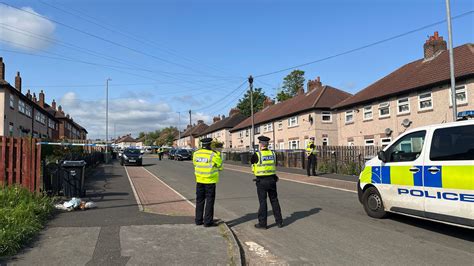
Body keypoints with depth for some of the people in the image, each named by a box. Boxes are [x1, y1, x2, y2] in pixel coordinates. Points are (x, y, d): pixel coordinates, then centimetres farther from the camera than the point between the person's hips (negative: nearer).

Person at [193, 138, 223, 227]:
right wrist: (218, 156, 12)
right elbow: (220, 167, -3)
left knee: (200, 200, 14)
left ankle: (198, 220, 20)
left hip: (199, 180, 5)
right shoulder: (213, 155, -13)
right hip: (210, 180, -5)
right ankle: (208, 221, 5)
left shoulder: (196, 153, 1)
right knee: (209, 200, 3)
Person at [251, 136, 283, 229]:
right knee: (274, 200, 13)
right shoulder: (273, 154, 2)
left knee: (262, 202, 3)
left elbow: (252, 161, 10)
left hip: (261, 181, -4)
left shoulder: (257, 155, -11)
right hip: (272, 179, 4)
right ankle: (279, 222, 19)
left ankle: (262, 223, 10)